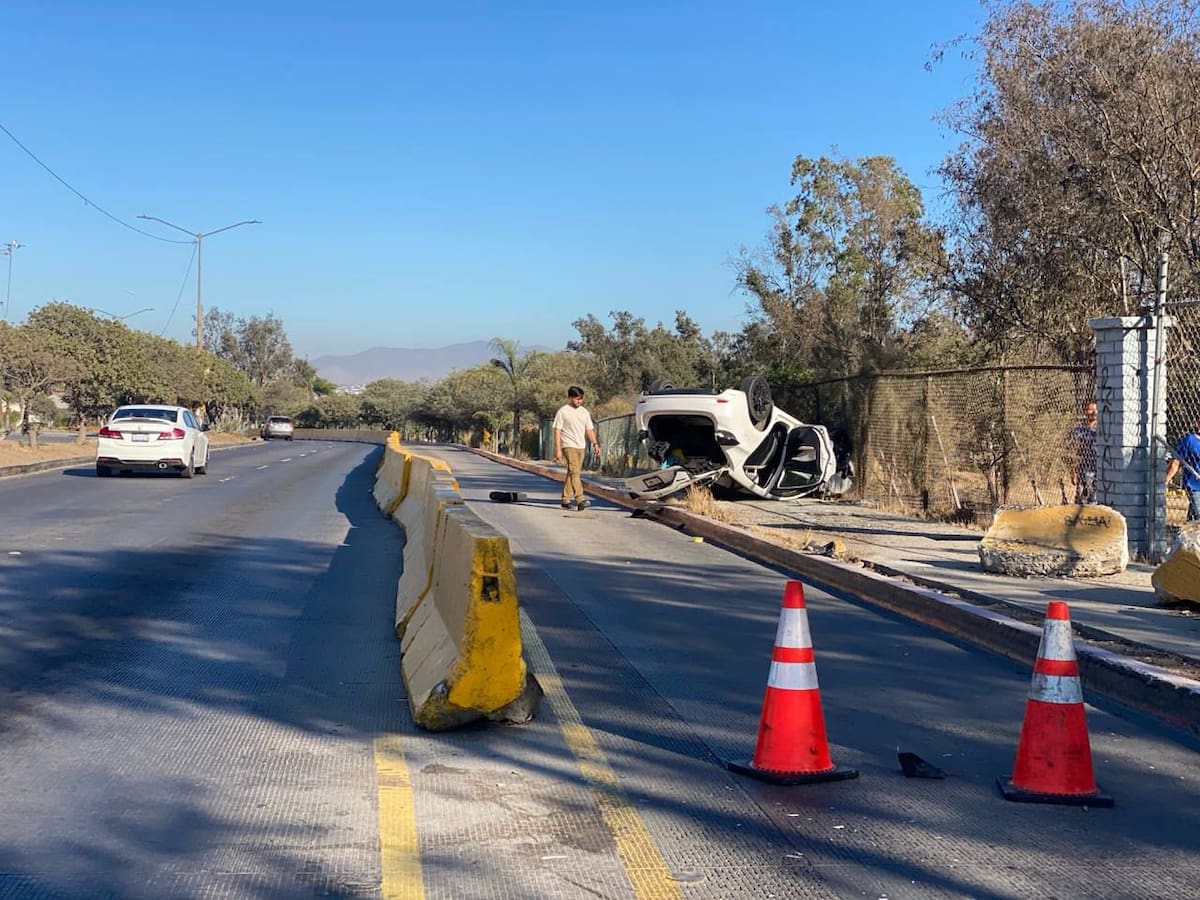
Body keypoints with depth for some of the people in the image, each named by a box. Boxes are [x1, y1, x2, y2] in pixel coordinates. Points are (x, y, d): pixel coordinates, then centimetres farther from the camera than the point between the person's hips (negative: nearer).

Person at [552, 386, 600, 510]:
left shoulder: (584, 412, 13)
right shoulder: (563, 411, -4)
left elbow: (589, 429, 13)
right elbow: (557, 431, -6)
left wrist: (595, 443, -3)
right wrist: (558, 449, -13)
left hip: (581, 446, 6)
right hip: (568, 445, -6)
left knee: (572, 473, 9)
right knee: (574, 472, -17)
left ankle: (566, 499, 16)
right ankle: (580, 500, -27)